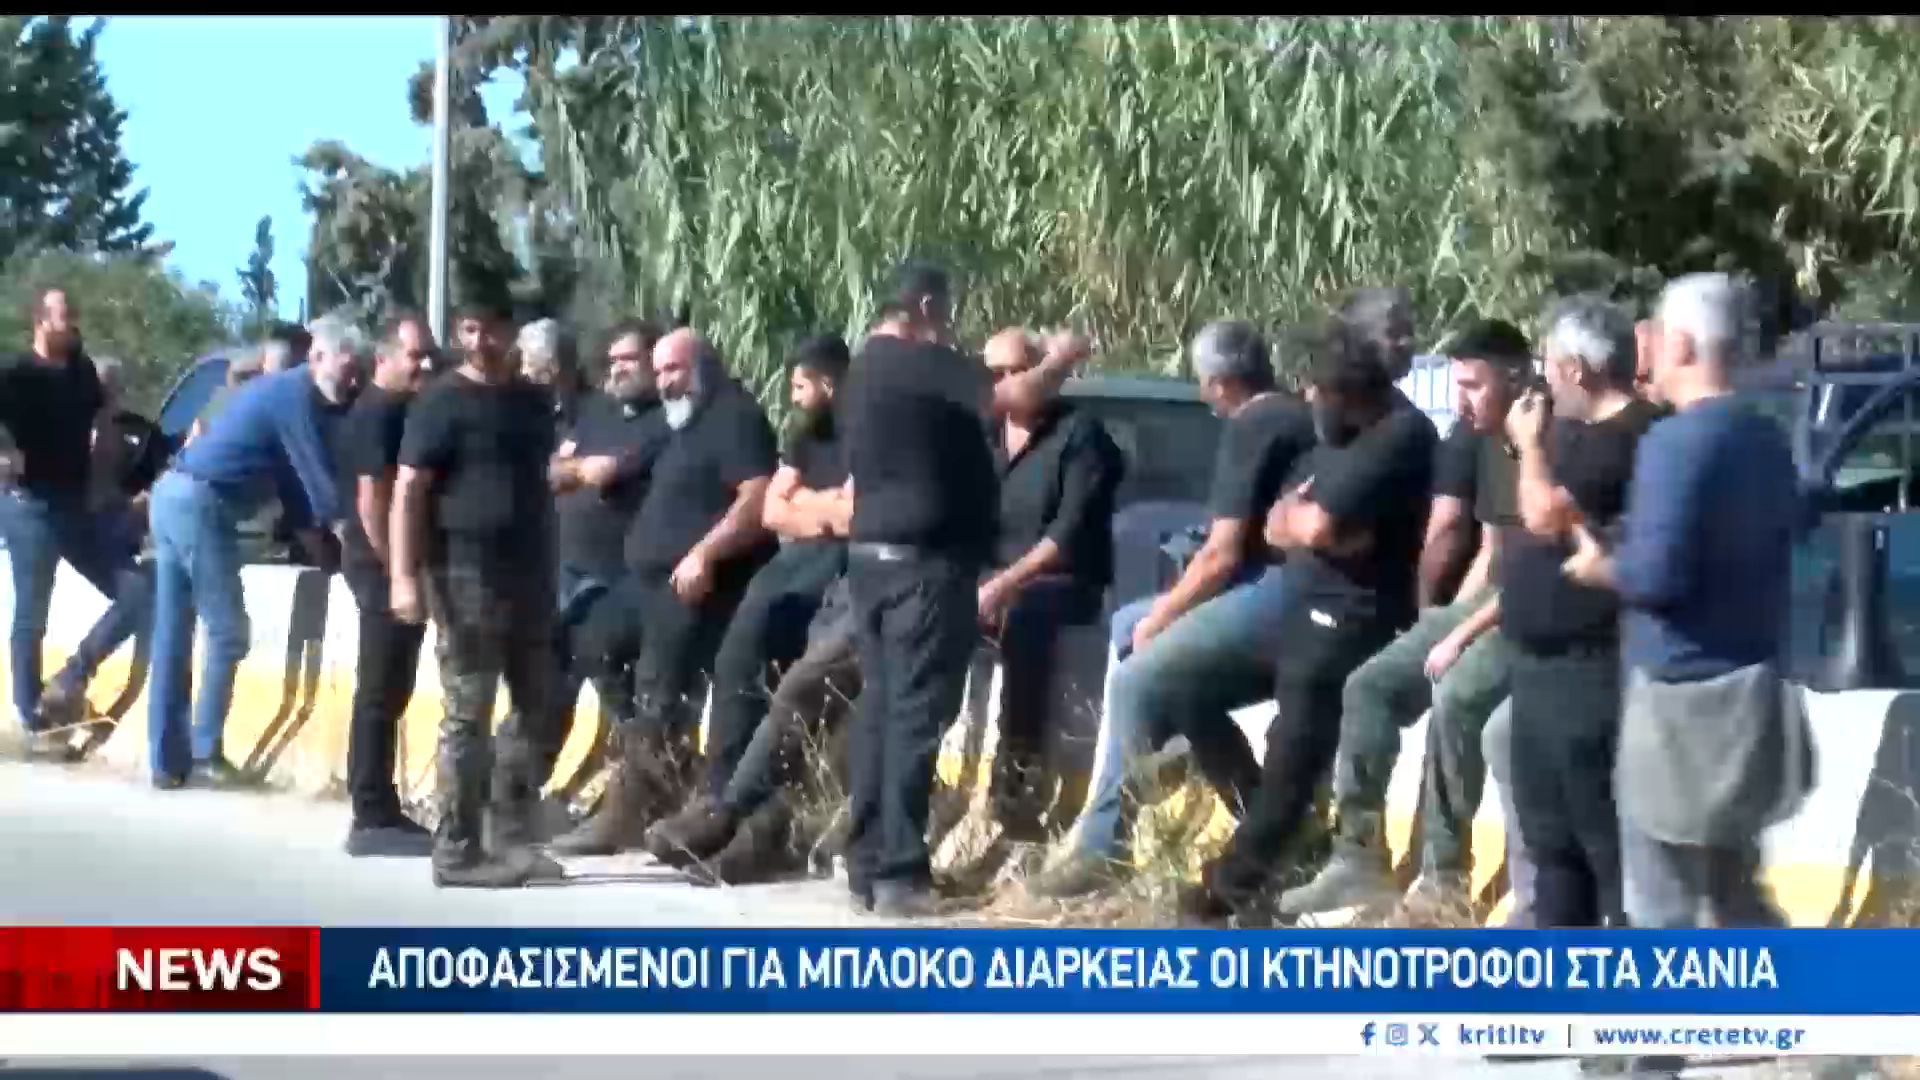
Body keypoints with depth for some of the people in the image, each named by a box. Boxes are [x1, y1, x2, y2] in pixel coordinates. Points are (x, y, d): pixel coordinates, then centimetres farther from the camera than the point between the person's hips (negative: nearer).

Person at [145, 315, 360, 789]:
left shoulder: (284, 387, 21)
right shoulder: (298, 396, -10)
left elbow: (291, 471, 24)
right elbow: (319, 475, -11)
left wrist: (308, 527, 20)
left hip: (173, 494, 10)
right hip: (203, 505, -10)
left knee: (172, 635, 9)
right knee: (228, 631, -2)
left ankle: (168, 760, 12)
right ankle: (205, 753, 0)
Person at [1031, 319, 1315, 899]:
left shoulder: (1249, 430, -9)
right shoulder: (1299, 417, 19)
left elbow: (1222, 554, -14)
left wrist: (1160, 617, 0)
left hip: (1278, 595, -10)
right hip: (1295, 590, 10)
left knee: (1136, 681, -13)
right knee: (1127, 626, 17)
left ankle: (1101, 846, -12)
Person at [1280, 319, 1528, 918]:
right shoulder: (1490, 446, 12)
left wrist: (1462, 637, -19)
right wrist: (1449, 623, 10)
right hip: (1488, 602, 9)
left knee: (1453, 699, -32)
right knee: (1370, 685, -4)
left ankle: (1443, 877, -22)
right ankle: (1360, 857, -3)